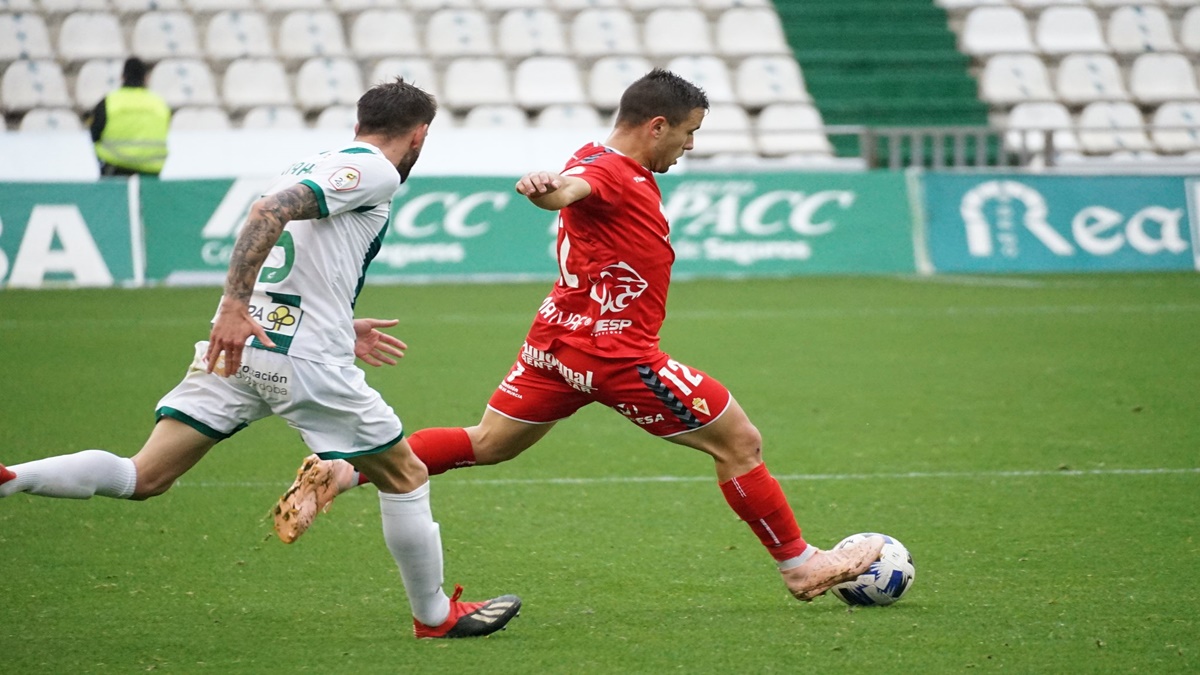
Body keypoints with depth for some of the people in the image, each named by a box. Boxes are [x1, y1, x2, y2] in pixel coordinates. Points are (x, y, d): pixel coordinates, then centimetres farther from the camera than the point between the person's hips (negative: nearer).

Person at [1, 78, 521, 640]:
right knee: (406, 478, 13)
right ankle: (434, 615, 22)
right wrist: (235, 307, -26)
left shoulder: (313, 166, 23)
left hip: (238, 347, 8)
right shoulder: (374, 171, -5)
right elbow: (269, 212, -19)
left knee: (141, 478, 1)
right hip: (306, 361, -8)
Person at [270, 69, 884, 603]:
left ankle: (340, 473, 6)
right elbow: (570, 191, -42)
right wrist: (546, 186, -63)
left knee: (486, 446, 16)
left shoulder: (624, 170, 11)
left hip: (561, 339, 10)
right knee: (739, 442, 0)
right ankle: (800, 565, 13)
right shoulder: (608, 172, -19)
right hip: (612, 349, -10)